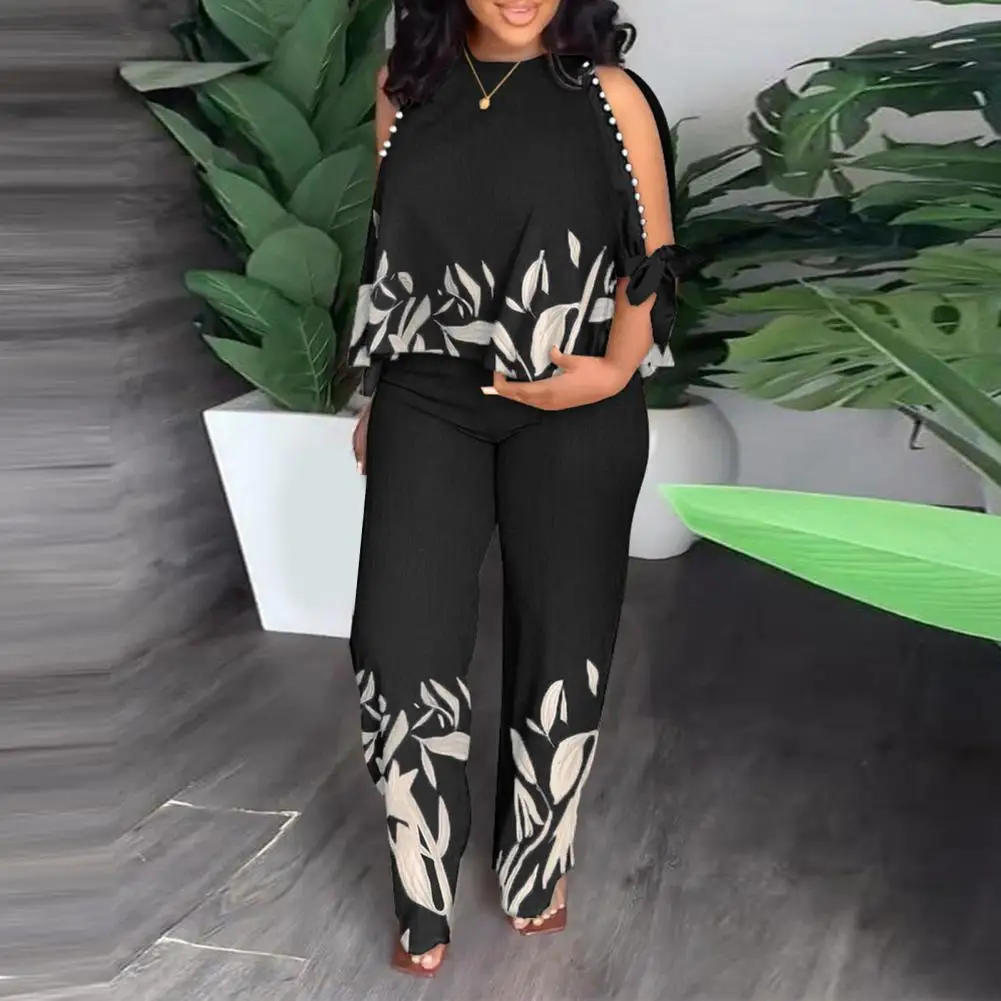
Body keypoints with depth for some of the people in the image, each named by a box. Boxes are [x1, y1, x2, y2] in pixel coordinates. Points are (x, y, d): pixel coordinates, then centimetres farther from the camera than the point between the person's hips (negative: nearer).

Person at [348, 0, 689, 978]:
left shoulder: (608, 93, -4)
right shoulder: (404, 85, 5)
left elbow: (654, 257, 0)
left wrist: (617, 370, -18)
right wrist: (375, 395, 16)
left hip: (576, 412, -1)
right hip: (428, 400, 2)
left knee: (559, 636, 10)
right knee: (400, 644, -5)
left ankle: (535, 870, 32)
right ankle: (422, 899, 15)